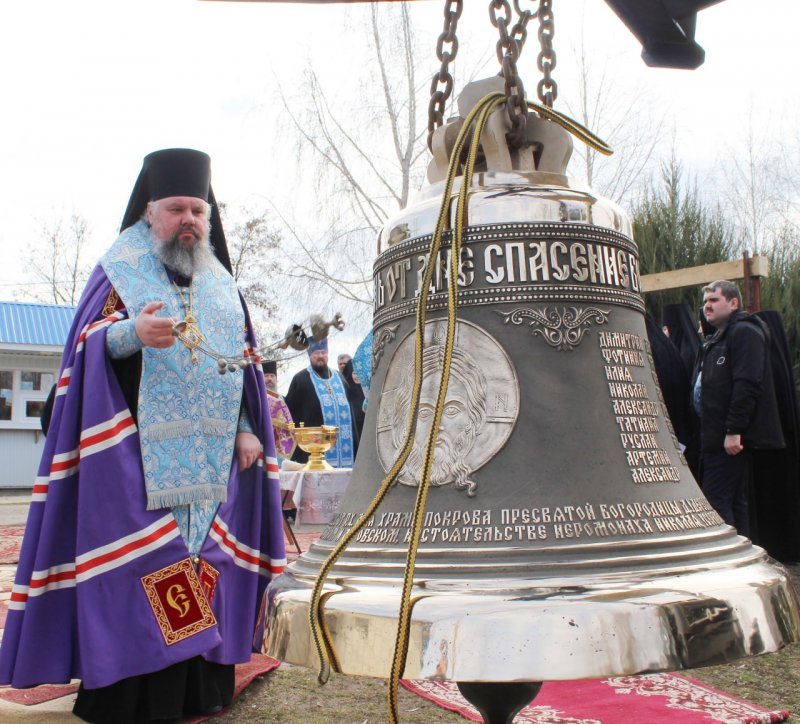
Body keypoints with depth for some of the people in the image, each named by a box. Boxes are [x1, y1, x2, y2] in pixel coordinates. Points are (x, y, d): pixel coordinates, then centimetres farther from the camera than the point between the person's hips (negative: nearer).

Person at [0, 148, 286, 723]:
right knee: (137, 570, -7)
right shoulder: (121, 268, 5)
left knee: (205, 565, 4)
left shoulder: (221, 282, 17)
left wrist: (247, 429, 8)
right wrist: (133, 334, -27)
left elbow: (244, 365, 18)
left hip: (212, 457, 4)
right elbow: (90, 341, -5)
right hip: (138, 454, -4)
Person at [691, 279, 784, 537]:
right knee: (735, 500, 13)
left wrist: (734, 430, -24)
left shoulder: (745, 332, -10)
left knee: (717, 501, -11)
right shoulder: (718, 338, 22)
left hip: (731, 438, -10)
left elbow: (748, 385, -21)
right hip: (718, 436, 10)